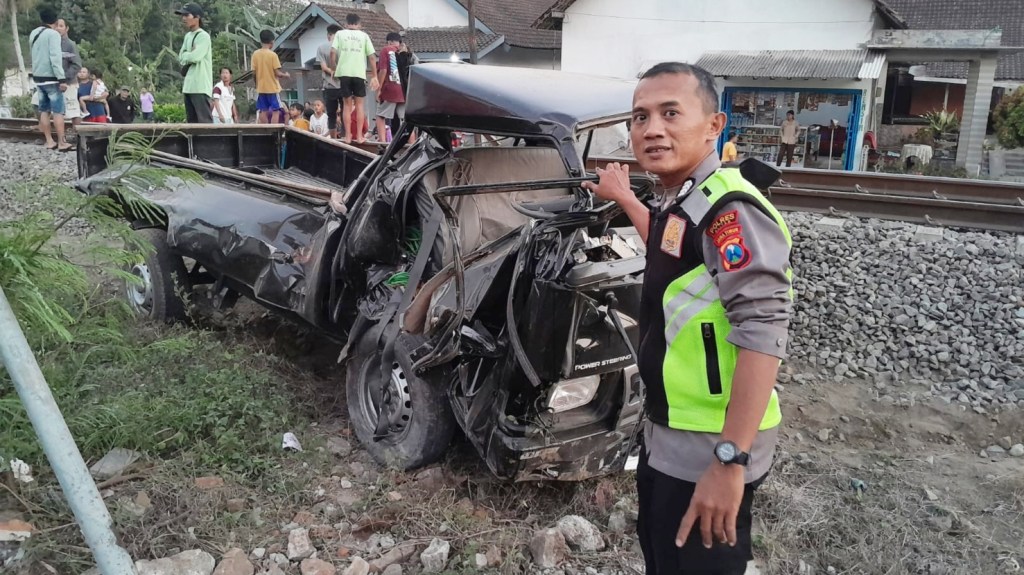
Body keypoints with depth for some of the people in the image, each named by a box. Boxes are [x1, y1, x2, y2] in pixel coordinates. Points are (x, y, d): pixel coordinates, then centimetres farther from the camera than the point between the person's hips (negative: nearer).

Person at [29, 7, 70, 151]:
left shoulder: (33, 33, 12)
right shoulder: (53, 34, -11)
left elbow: (42, 53, 12)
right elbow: (55, 58, -19)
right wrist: (62, 79, -20)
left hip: (38, 77, 7)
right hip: (51, 78, -7)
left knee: (44, 110, 9)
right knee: (58, 111, -6)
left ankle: (49, 141, 9)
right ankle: (61, 143, -8)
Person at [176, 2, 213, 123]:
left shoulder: (203, 36, -8)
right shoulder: (188, 36, 19)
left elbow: (195, 57, -19)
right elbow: (181, 58, 12)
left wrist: (186, 55, 1)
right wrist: (190, 54, -6)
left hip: (200, 86, -9)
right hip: (188, 85, 9)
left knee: (204, 120, -13)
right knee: (191, 120, 11)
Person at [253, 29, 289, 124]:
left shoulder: (255, 54, 2)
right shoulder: (273, 54, -12)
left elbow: (254, 72, 3)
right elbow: (277, 72, -13)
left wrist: (256, 83, 19)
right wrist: (285, 75, 6)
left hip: (261, 88, 5)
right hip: (272, 87, -5)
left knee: (263, 111, 10)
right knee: (276, 111, 0)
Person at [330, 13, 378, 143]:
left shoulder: (340, 33, 10)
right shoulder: (364, 35, 10)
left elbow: (333, 52, -3)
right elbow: (372, 56, 4)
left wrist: (333, 69, 9)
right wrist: (375, 76, 8)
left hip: (344, 73, 0)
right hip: (359, 73, 0)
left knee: (347, 104, 8)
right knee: (359, 104, 9)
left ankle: (347, 136, 6)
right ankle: (359, 135, 6)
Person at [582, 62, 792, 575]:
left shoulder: (729, 208, -23)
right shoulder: (677, 203, 6)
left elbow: (762, 335, -29)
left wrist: (729, 461, -31)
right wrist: (623, 199, 33)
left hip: (707, 448, -10)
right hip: (666, 434, 10)